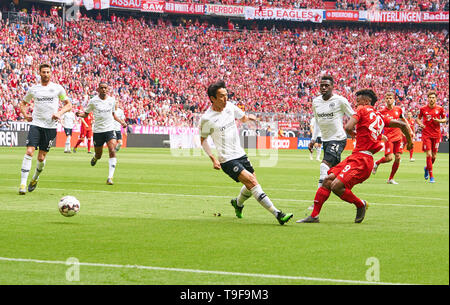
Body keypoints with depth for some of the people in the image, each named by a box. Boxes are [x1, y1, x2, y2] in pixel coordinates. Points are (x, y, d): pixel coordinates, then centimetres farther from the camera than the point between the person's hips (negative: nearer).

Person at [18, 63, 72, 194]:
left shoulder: (58, 88, 3)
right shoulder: (33, 89, 7)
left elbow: (68, 105, 10)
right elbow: (23, 103, 21)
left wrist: (59, 113, -9)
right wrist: (25, 114, 1)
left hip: (50, 127, 0)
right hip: (35, 124, 0)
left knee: (41, 157, 3)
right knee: (29, 152, -16)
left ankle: (35, 178, 31)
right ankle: (23, 183, -15)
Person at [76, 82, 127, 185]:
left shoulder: (112, 100, 6)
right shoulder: (93, 101, -2)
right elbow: (86, 113, 6)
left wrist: (121, 122, 10)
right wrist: (80, 114, -16)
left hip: (110, 130, 1)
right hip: (98, 131, -1)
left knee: (112, 151, -19)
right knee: (98, 154, 7)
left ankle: (110, 177, -19)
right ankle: (95, 157, 48)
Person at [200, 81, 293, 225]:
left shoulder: (229, 106, 3)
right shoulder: (207, 118, -13)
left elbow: (242, 117, 25)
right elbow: (203, 140, -1)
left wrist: (248, 117, 6)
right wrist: (213, 159, -9)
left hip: (240, 154, 7)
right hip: (227, 160, -7)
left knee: (251, 186, 11)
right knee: (251, 181, -20)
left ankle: (237, 203, 44)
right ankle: (278, 214, -24)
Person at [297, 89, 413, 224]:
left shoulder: (362, 110, -2)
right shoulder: (380, 117, 20)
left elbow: (348, 127, -14)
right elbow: (402, 125, 22)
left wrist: (352, 133, 9)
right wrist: (409, 141, 37)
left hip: (360, 159, -9)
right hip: (355, 157, 9)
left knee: (336, 186, -21)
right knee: (328, 180, 4)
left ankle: (361, 204, 2)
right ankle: (314, 216, 4)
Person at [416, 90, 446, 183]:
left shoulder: (440, 109, 0)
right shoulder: (423, 109, -1)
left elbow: (445, 119, 11)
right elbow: (418, 118, 12)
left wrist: (439, 121, -10)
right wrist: (420, 124, -9)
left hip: (436, 135, 2)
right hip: (426, 134, -2)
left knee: (434, 156, 6)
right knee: (429, 155, -11)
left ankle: (427, 168, 37)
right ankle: (431, 176, -6)